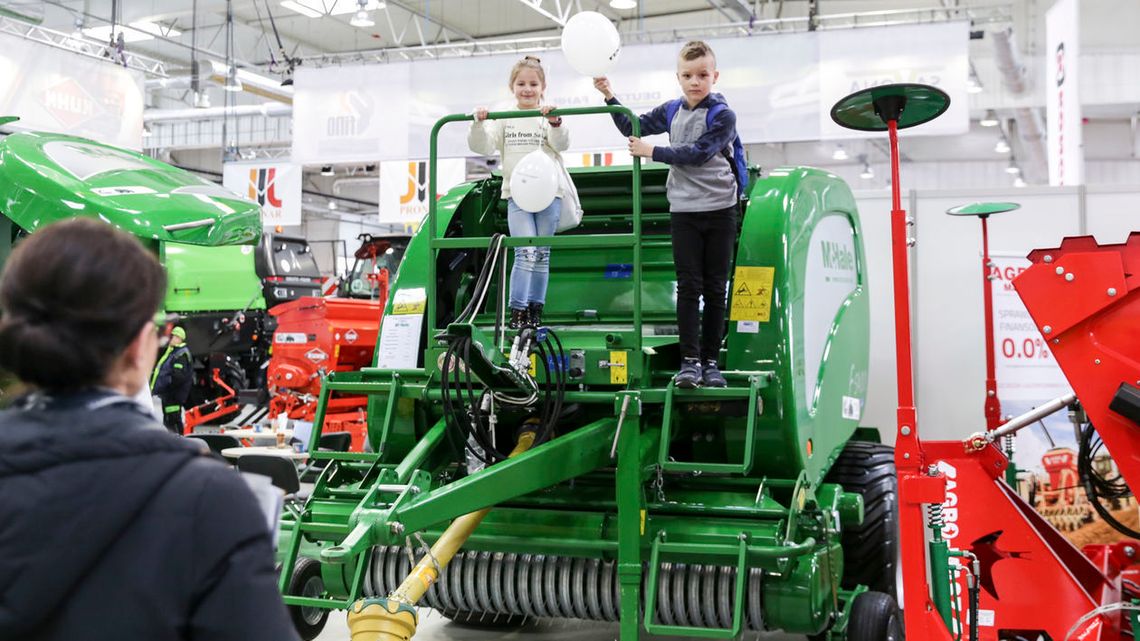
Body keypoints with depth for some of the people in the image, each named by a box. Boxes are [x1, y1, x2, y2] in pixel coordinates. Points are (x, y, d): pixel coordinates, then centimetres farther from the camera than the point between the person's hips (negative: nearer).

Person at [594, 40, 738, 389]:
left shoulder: (723, 116, -7)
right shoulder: (671, 112, 8)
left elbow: (697, 153, -18)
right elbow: (633, 127, 19)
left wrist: (652, 152, -15)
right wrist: (610, 96, 8)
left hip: (720, 211, -3)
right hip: (684, 210, 3)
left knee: (715, 288, 4)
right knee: (689, 286, -2)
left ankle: (710, 361, 10)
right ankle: (689, 360, -1)